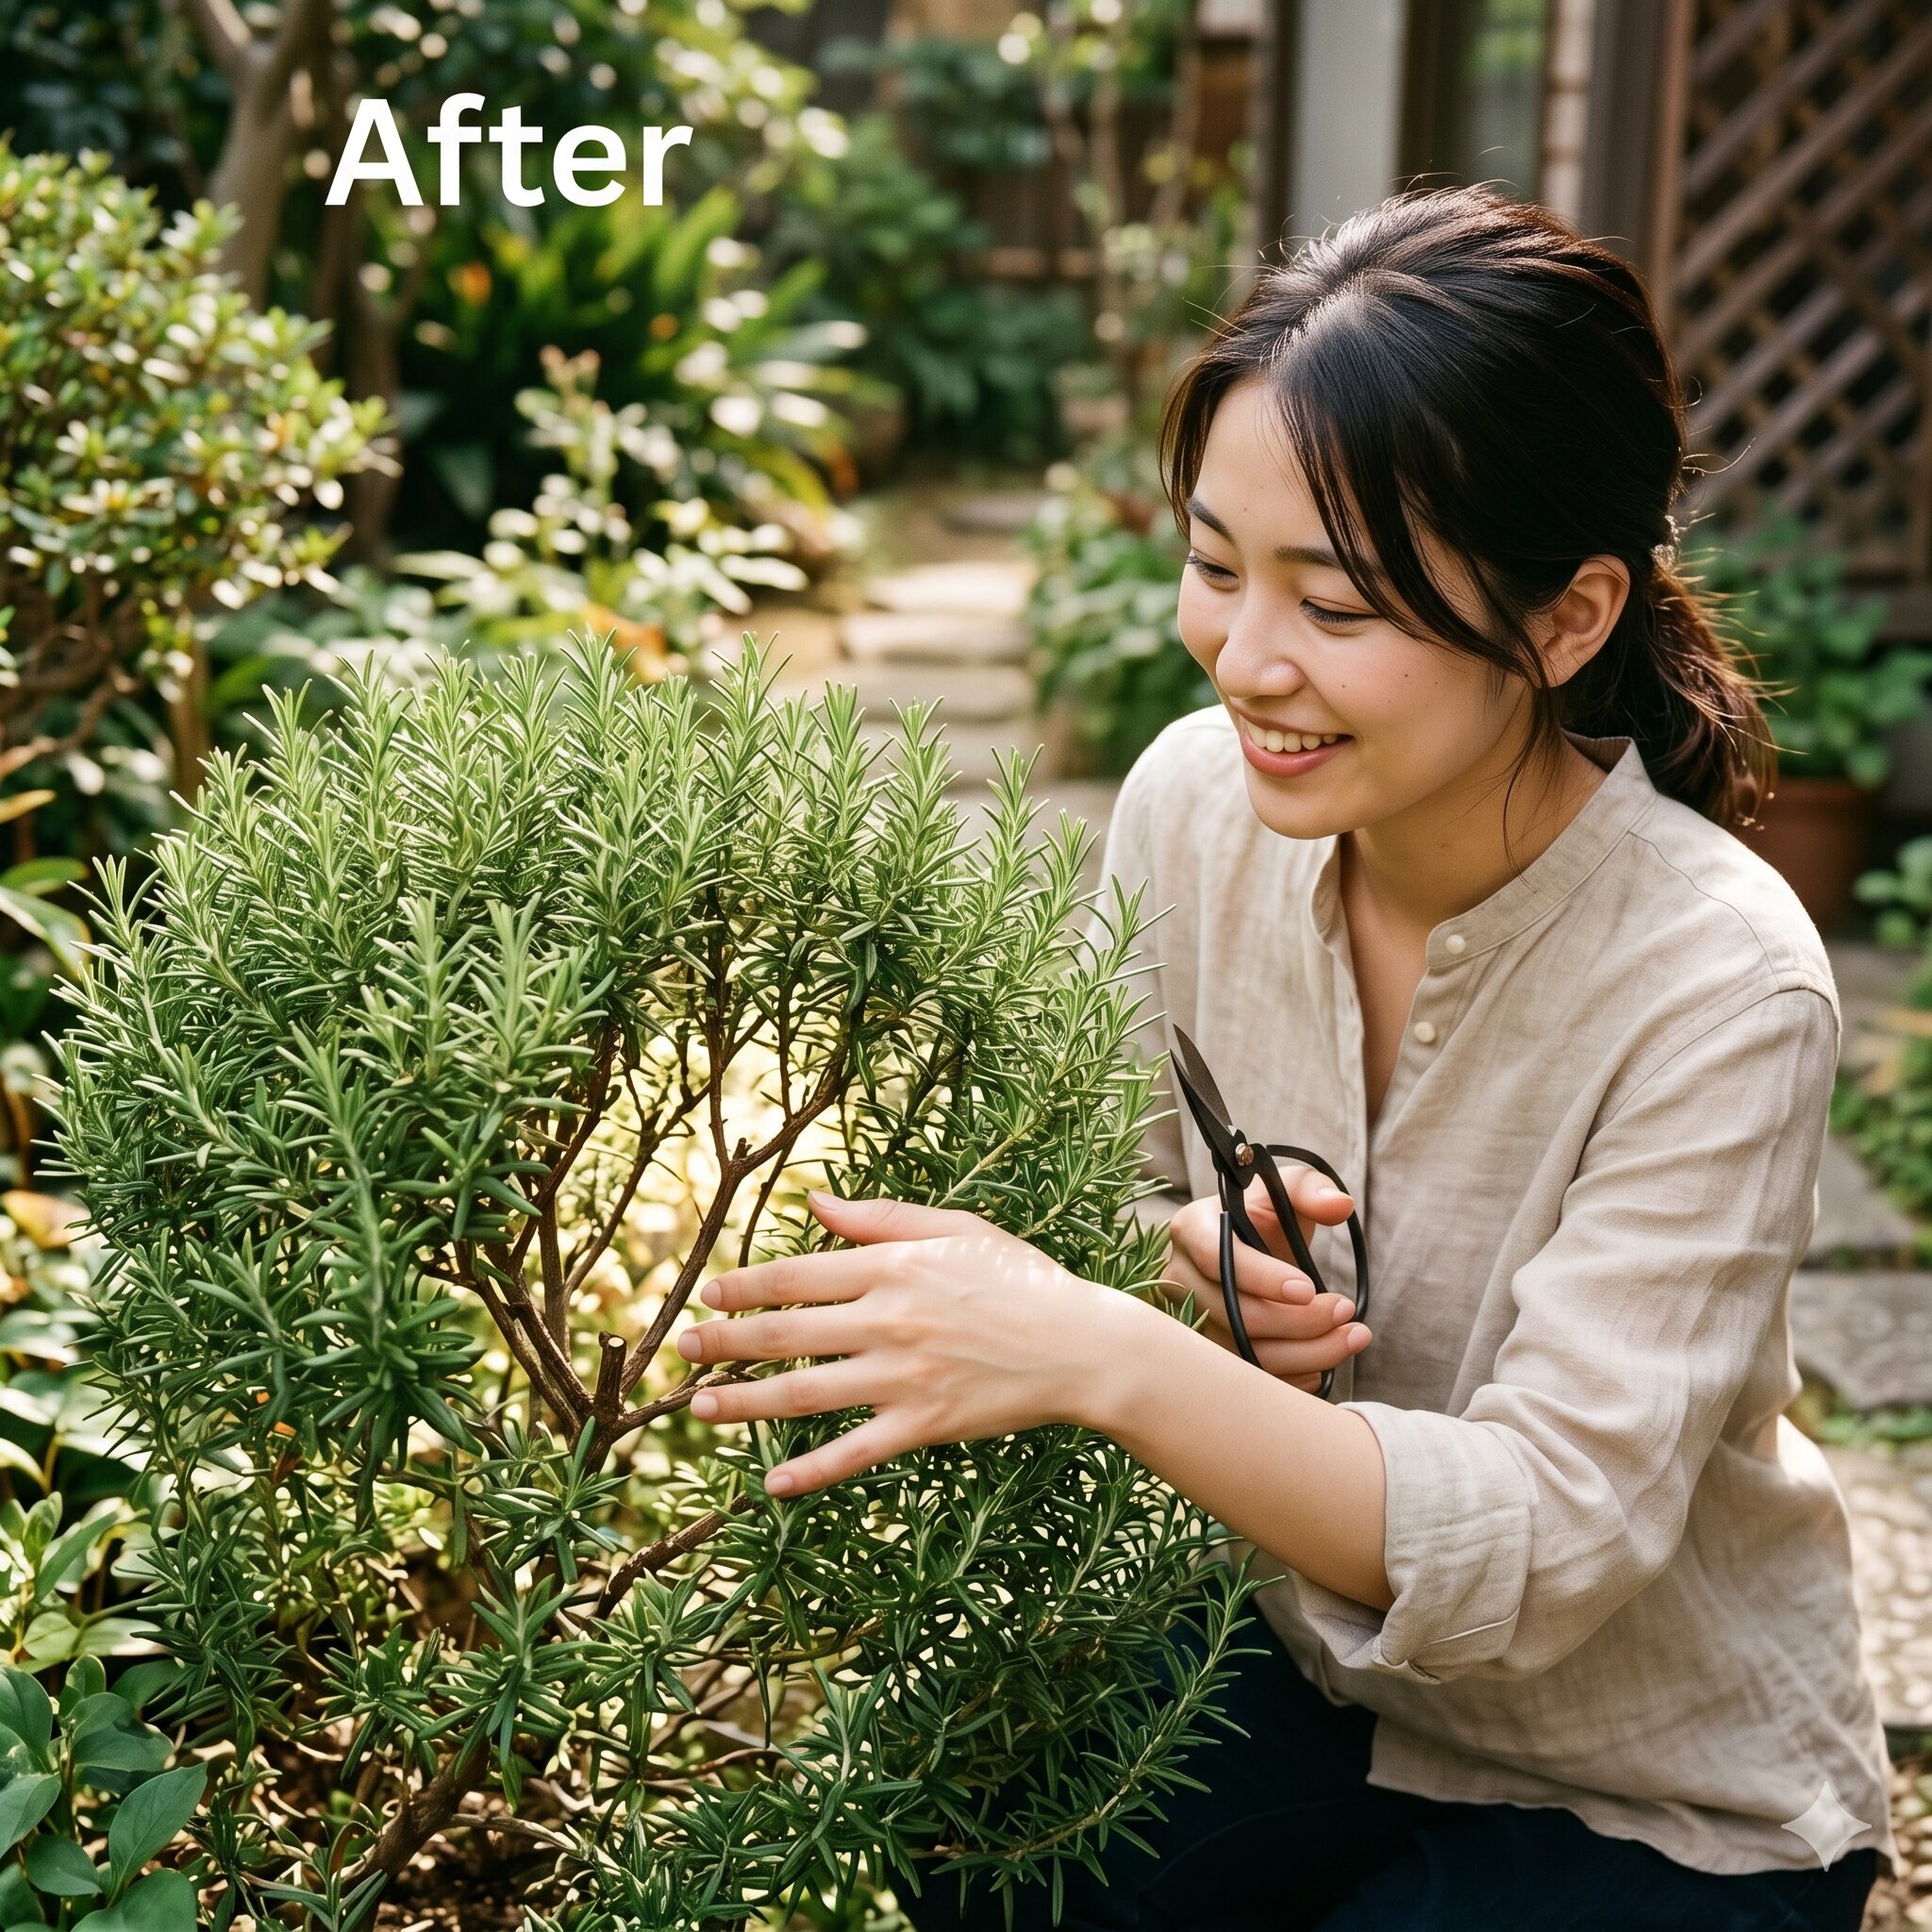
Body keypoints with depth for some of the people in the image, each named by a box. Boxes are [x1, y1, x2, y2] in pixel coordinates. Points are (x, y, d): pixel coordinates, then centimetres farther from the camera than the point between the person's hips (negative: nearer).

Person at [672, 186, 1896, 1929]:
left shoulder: (1718, 990, -28)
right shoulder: (1196, 802, -14)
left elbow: (1545, 1544, -30)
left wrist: (1109, 1357, -43)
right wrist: (1185, 1273, -24)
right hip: (1319, 1676, 4)